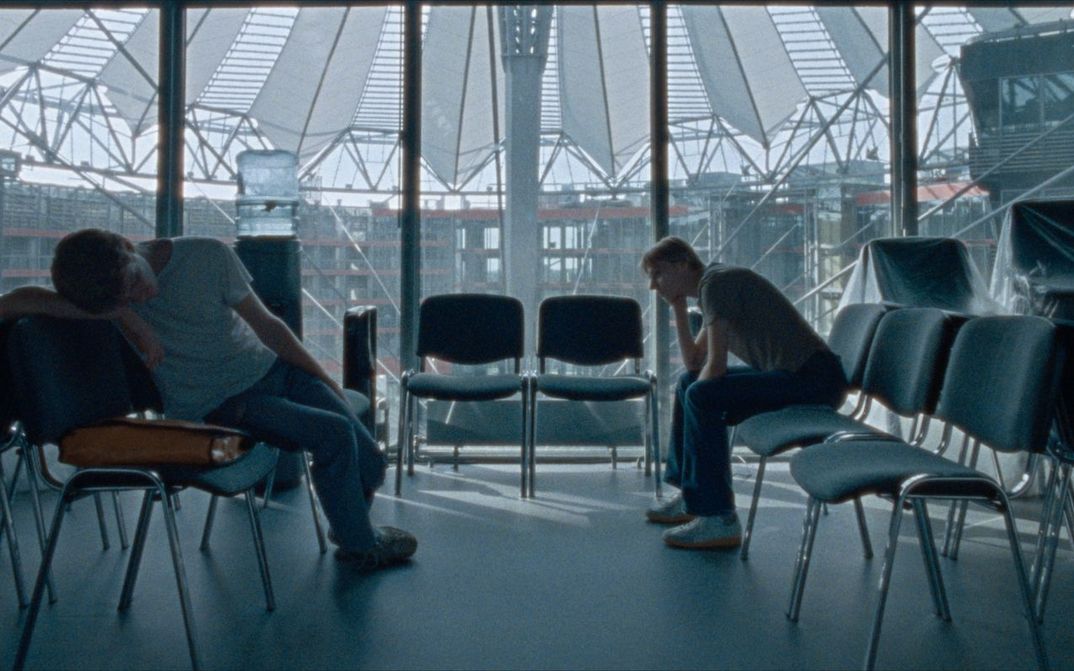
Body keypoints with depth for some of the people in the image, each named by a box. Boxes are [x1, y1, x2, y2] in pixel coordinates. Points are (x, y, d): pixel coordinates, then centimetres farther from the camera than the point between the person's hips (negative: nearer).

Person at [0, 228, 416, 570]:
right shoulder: (111, 296, -11)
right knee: (335, 435, -24)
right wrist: (125, 316, -27)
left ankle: (349, 523, 28)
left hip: (272, 367, 3)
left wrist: (323, 379, 3)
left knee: (369, 461, -7)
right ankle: (359, 545, 2)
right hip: (218, 405, -3)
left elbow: (265, 323, 0)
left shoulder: (208, 256, -8)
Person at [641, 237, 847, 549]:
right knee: (689, 383, 18)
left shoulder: (716, 281, -12)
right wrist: (678, 306, 13)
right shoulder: (714, 287, 18)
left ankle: (719, 520, -18)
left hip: (813, 377, -11)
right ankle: (691, 496, 23)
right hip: (803, 376, 11)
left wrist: (693, 398, -2)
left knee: (701, 396, -24)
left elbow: (716, 364, -16)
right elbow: (694, 362, 18)